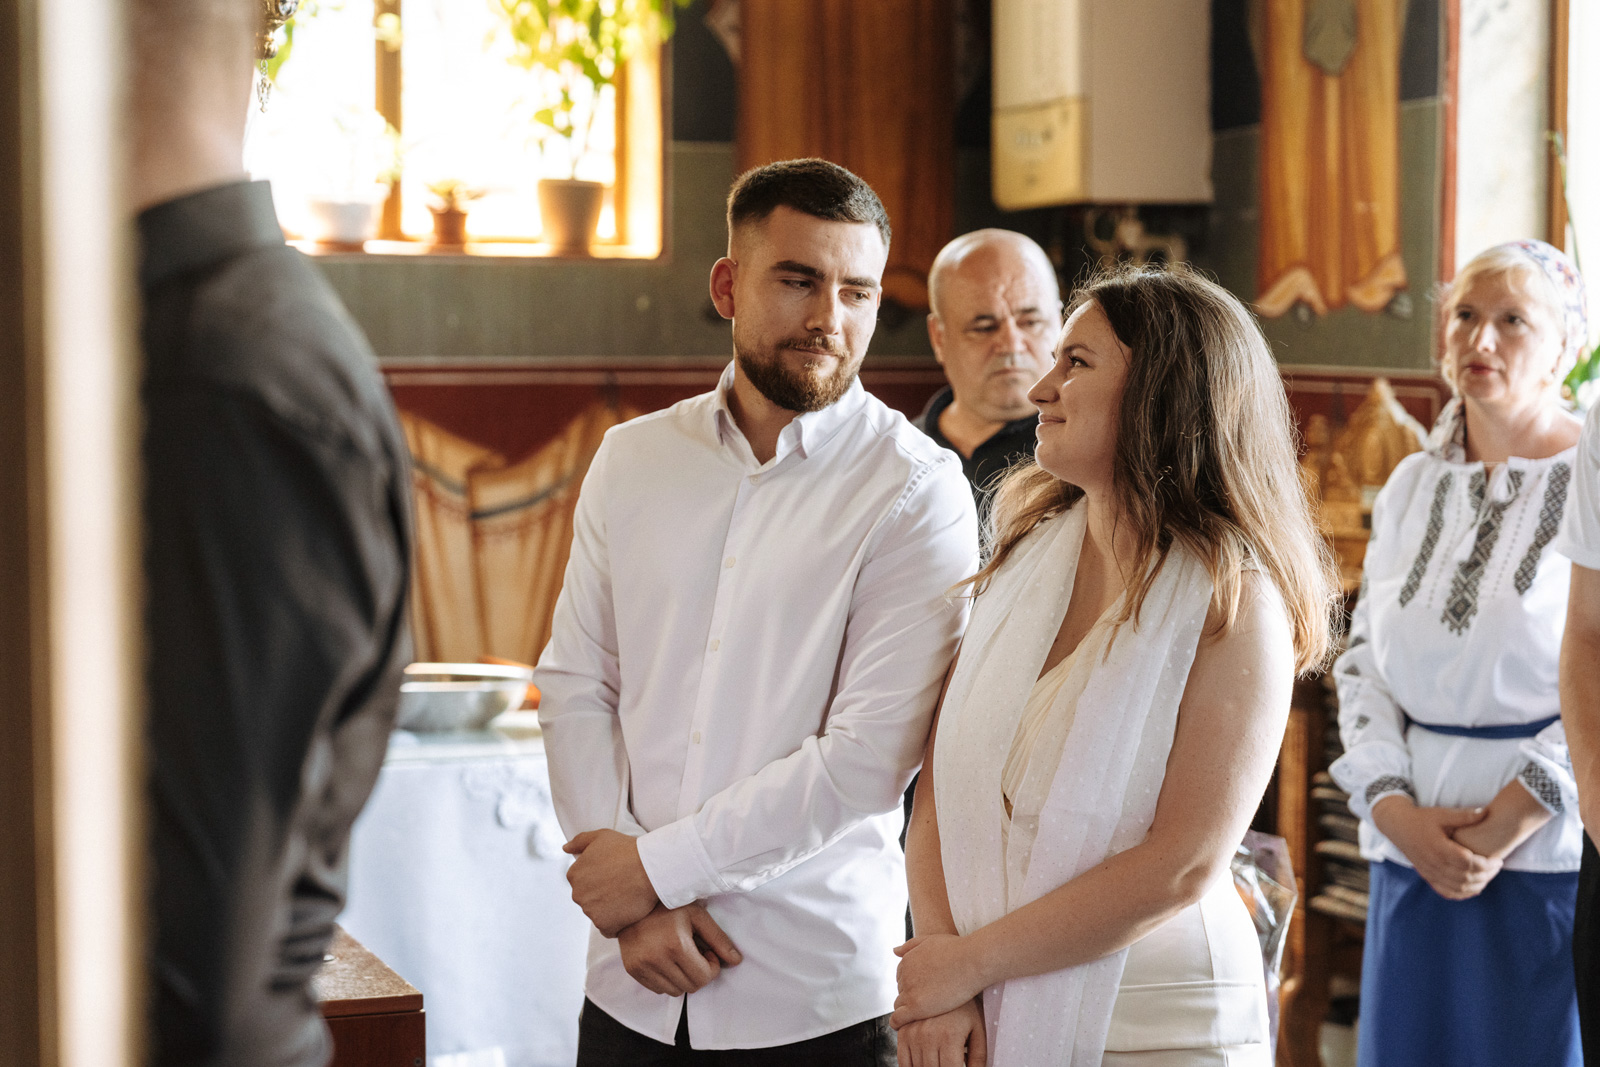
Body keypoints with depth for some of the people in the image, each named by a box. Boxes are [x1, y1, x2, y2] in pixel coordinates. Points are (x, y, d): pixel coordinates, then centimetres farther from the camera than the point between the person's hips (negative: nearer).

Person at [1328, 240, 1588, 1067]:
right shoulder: (1413, 486, 12)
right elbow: (1362, 663, 11)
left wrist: (1510, 823, -14)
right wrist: (1395, 808, -3)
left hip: (1552, 852, -4)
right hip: (1416, 850, 5)